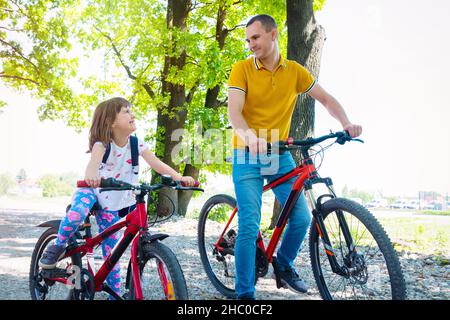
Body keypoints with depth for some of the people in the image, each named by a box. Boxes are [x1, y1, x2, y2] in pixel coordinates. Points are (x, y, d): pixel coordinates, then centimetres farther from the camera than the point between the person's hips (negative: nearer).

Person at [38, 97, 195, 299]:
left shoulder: (137, 143, -10)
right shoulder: (102, 144, -21)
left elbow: (156, 164, -19)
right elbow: (94, 160, -43)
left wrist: (179, 177, -35)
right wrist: (91, 175, -66)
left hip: (111, 202, 3)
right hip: (91, 190, -3)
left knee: (111, 251, 2)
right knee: (77, 213, -38)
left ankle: (115, 293, 16)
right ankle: (58, 246, -10)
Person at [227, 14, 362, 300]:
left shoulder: (294, 71, 5)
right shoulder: (242, 69, -5)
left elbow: (326, 98, 10)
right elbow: (234, 111, -16)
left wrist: (346, 123, -10)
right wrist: (250, 136, -38)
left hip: (280, 154, 4)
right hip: (248, 155, -3)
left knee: (302, 218, -2)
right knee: (250, 226, -10)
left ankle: (284, 266, 26)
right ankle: (245, 293, 4)